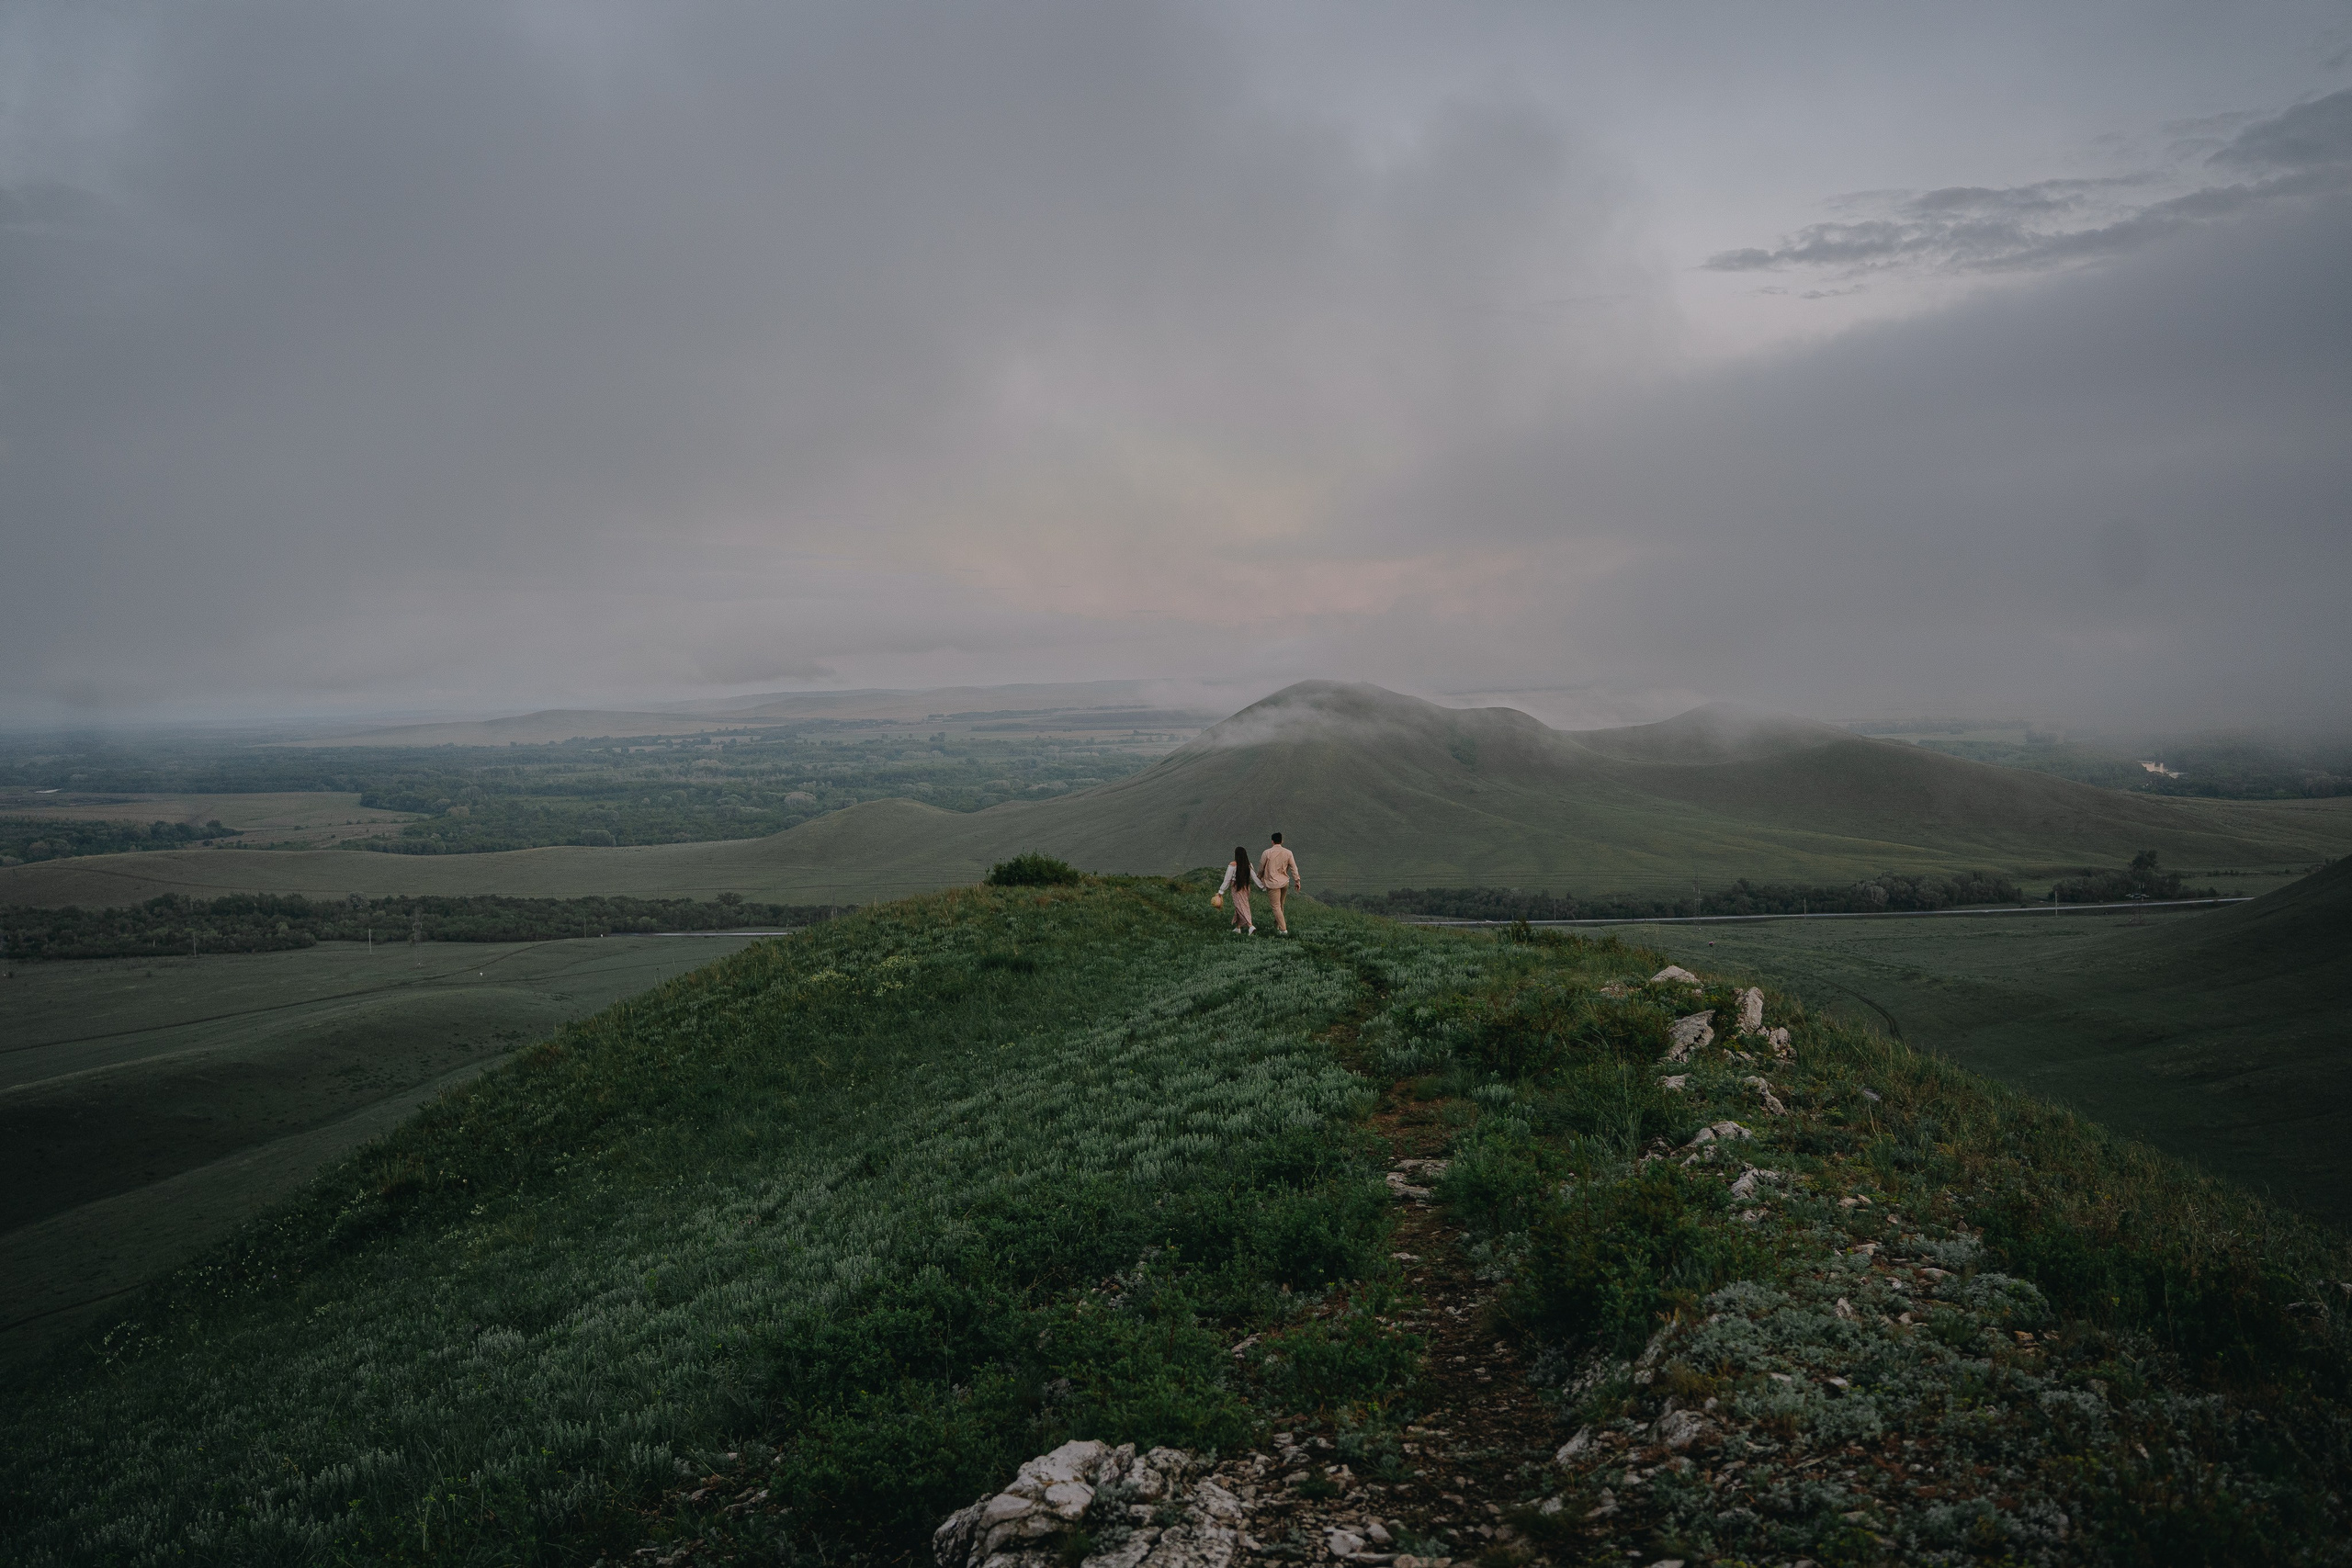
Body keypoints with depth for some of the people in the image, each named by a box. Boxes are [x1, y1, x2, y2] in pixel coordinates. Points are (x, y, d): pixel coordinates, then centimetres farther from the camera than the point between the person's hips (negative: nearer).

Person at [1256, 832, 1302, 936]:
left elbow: (1261, 868, -1)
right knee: (1281, 905, 22)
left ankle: (1283, 929, -11)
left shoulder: (1267, 853, -10)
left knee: (1276, 907, -4)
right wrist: (1297, 881, 7)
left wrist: (1259, 879, 14)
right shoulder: (1288, 853, -2)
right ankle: (1278, 924, 33)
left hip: (1272, 883, -4)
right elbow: (1294, 868, 0)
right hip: (1285, 882, 4)